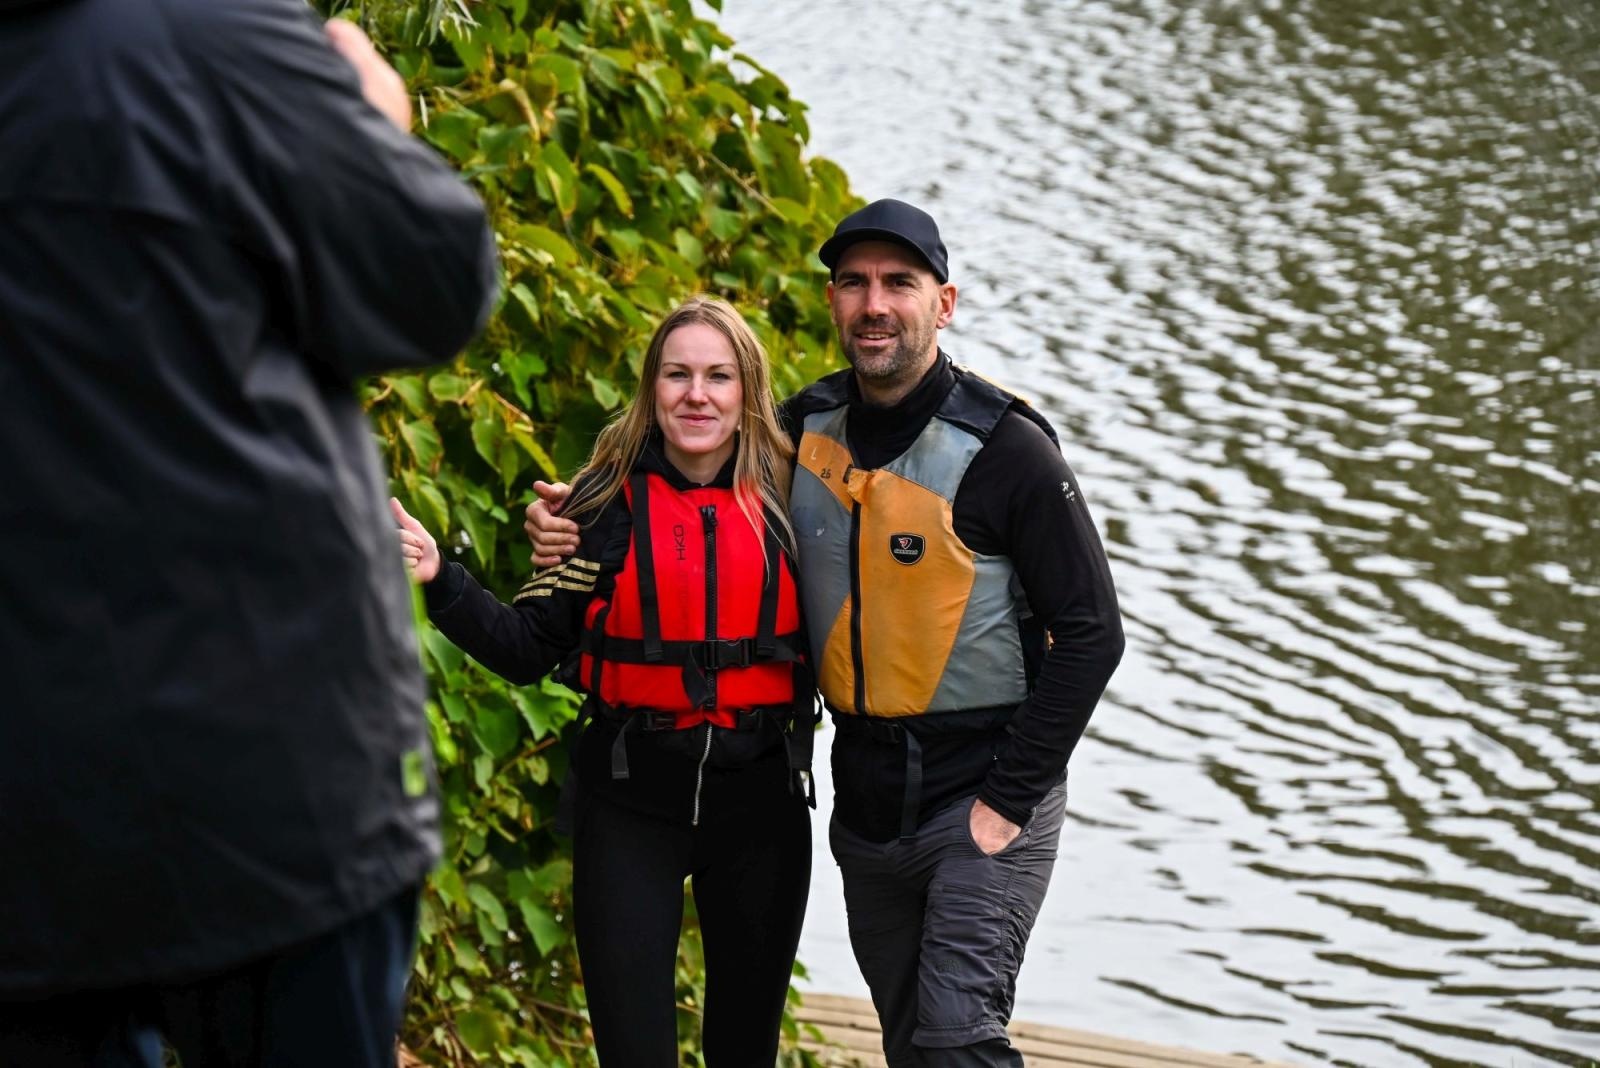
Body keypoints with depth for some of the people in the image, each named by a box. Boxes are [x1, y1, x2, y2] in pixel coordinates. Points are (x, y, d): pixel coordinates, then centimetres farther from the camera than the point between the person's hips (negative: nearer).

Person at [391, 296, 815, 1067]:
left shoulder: (786, 502, 1)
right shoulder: (608, 501, -3)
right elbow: (527, 650, -3)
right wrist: (439, 582, -15)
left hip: (759, 800, 2)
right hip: (631, 803, -2)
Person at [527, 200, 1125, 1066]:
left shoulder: (1002, 448, -13)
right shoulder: (806, 428, 3)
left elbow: (1089, 634, -11)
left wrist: (1009, 799, -14)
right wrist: (575, 520, -2)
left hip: (985, 793, -6)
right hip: (865, 794, 6)